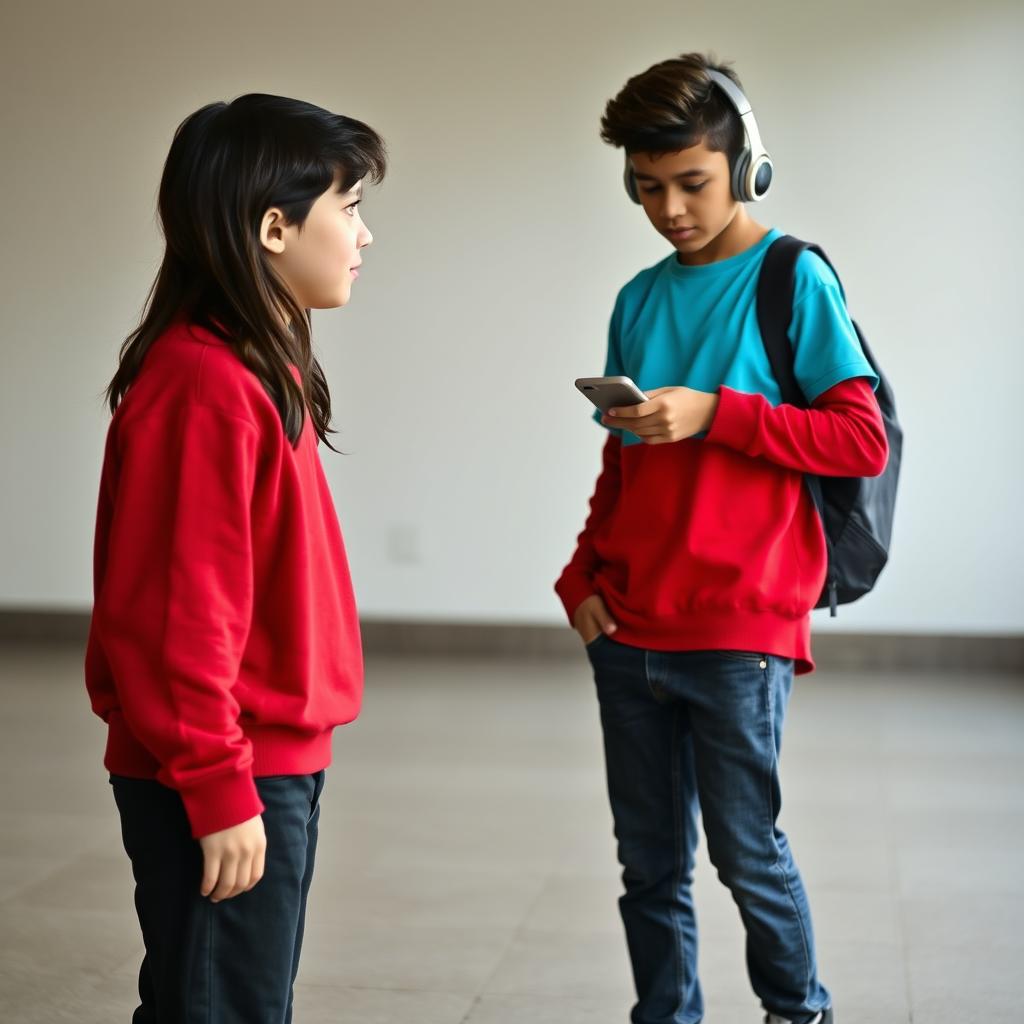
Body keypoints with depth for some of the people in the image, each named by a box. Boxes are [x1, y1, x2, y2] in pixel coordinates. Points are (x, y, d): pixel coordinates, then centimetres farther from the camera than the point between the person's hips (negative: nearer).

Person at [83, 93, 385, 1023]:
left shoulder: (257, 370, 10)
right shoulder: (204, 383, -19)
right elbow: (174, 614, -22)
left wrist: (255, 774, 17)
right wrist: (220, 790, -19)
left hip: (275, 763, 9)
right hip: (225, 782, -9)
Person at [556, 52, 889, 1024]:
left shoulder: (793, 279, -4)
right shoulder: (639, 299, 12)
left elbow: (862, 440, -10)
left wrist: (714, 413, -18)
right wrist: (583, 576, 5)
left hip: (738, 630, -5)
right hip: (627, 633, 5)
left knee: (746, 850, 2)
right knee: (649, 863, 10)